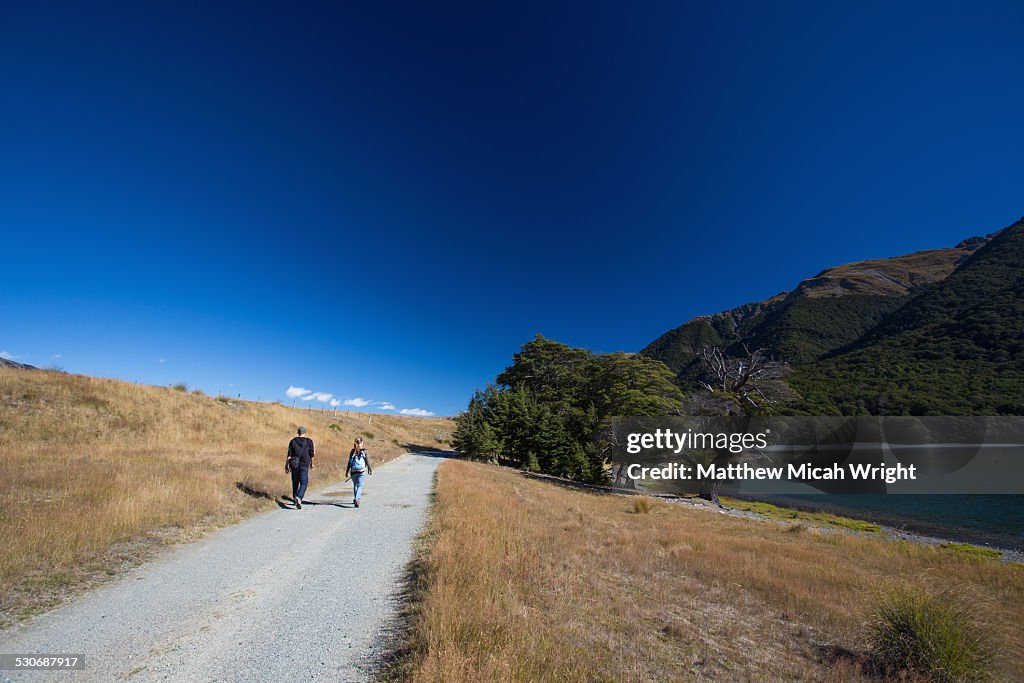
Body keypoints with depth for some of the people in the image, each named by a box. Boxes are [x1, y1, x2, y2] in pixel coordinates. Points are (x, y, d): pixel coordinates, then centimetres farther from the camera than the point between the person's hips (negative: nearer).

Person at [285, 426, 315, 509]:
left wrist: (286, 465, 2)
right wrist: (312, 463, 16)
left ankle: (295, 498, 24)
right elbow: (311, 454, 1)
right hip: (304, 465, -3)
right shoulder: (309, 441, -1)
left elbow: (289, 455, -1)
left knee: (295, 482, 16)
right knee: (304, 483, -1)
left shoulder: (293, 441, 4)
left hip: (294, 464, 3)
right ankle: (299, 497, -22)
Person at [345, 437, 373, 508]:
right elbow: (368, 462, -3)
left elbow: (349, 463, -2)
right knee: (360, 486, 1)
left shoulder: (352, 451, -1)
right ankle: (357, 499, -19)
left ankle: (355, 499, 31)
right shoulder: (365, 451, -5)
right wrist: (370, 470, 11)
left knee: (355, 485, 22)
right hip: (362, 472, -2)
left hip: (353, 472, 2)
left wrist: (347, 472, 3)